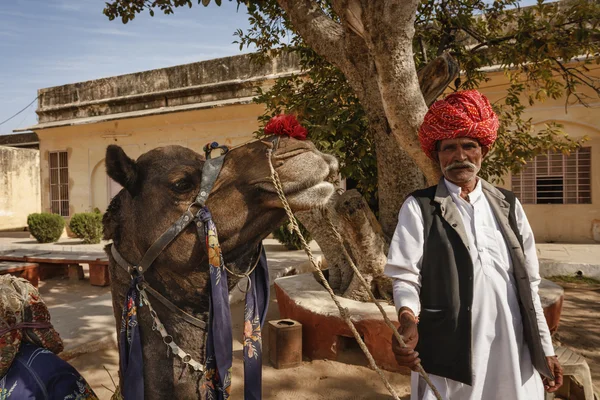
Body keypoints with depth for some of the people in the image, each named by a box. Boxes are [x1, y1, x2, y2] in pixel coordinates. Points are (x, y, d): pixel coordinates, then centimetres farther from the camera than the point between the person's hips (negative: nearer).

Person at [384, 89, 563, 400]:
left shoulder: (507, 205, 10)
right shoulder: (419, 208, -3)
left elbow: (527, 283, 11)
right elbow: (405, 276, -8)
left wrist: (545, 347, 11)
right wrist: (407, 316, -27)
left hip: (513, 350, 4)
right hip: (447, 350, -4)